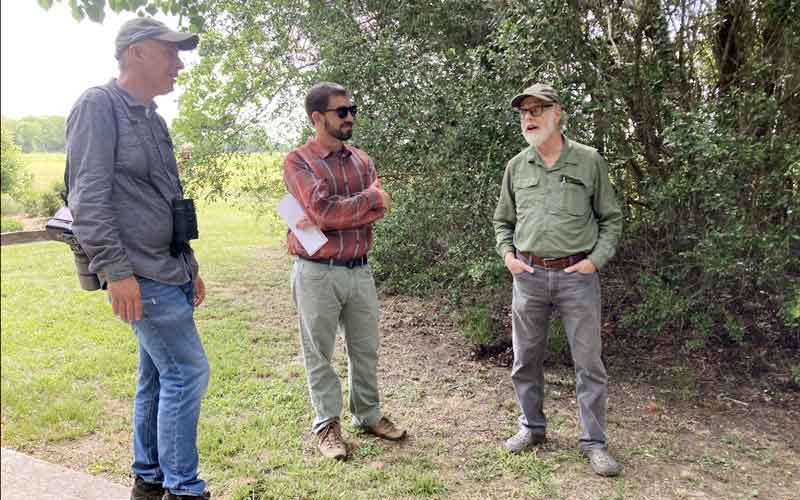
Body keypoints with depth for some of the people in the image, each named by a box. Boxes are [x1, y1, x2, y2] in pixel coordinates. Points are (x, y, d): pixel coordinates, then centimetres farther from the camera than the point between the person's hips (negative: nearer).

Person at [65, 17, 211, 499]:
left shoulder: (152, 118, 17)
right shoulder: (99, 105, -8)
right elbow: (88, 197, -16)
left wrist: (190, 265, 20)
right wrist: (115, 270, -21)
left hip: (169, 272, 9)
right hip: (141, 276, -9)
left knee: (157, 378, 14)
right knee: (188, 372, -7)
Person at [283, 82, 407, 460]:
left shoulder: (361, 160, 9)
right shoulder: (298, 161, -7)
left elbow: (379, 211, -4)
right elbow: (323, 210, -20)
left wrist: (340, 214, -18)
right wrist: (369, 197, -9)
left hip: (359, 269, 5)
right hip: (317, 273, -5)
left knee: (365, 349, 15)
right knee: (319, 353, 7)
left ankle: (368, 415, 31)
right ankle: (327, 424, 21)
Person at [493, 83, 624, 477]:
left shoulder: (589, 161, -1)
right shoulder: (516, 166, 7)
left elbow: (611, 217, 5)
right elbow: (503, 221, 17)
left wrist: (596, 259, -7)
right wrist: (507, 254, 1)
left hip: (577, 276, -2)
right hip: (528, 276, 3)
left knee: (588, 362, 3)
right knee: (526, 359, 12)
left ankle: (593, 442, 16)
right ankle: (531, 427, 30)